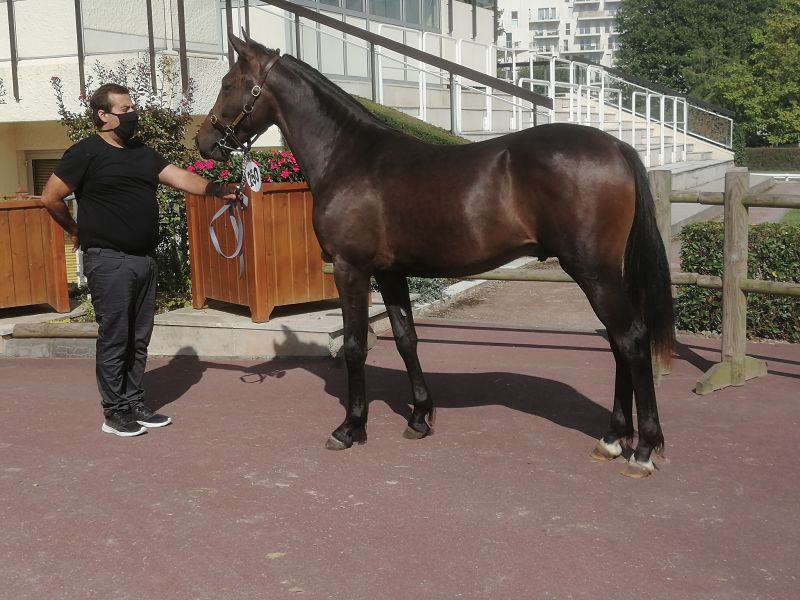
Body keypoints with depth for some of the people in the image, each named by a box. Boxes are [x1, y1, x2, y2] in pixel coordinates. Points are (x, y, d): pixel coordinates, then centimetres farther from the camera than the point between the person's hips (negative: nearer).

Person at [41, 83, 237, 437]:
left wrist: (217, 190, -10)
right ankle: (115, 412, 7)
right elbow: (50, 198, -7)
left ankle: (135, 404, 21)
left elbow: (180, 178, 5)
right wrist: (77, 231, 3)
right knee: (114, 339, -2)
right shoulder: (86, 153, -8)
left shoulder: (143, 153, 14)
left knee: (139, 338, 12)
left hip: (146, 259, 7)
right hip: (110, 262, -7)